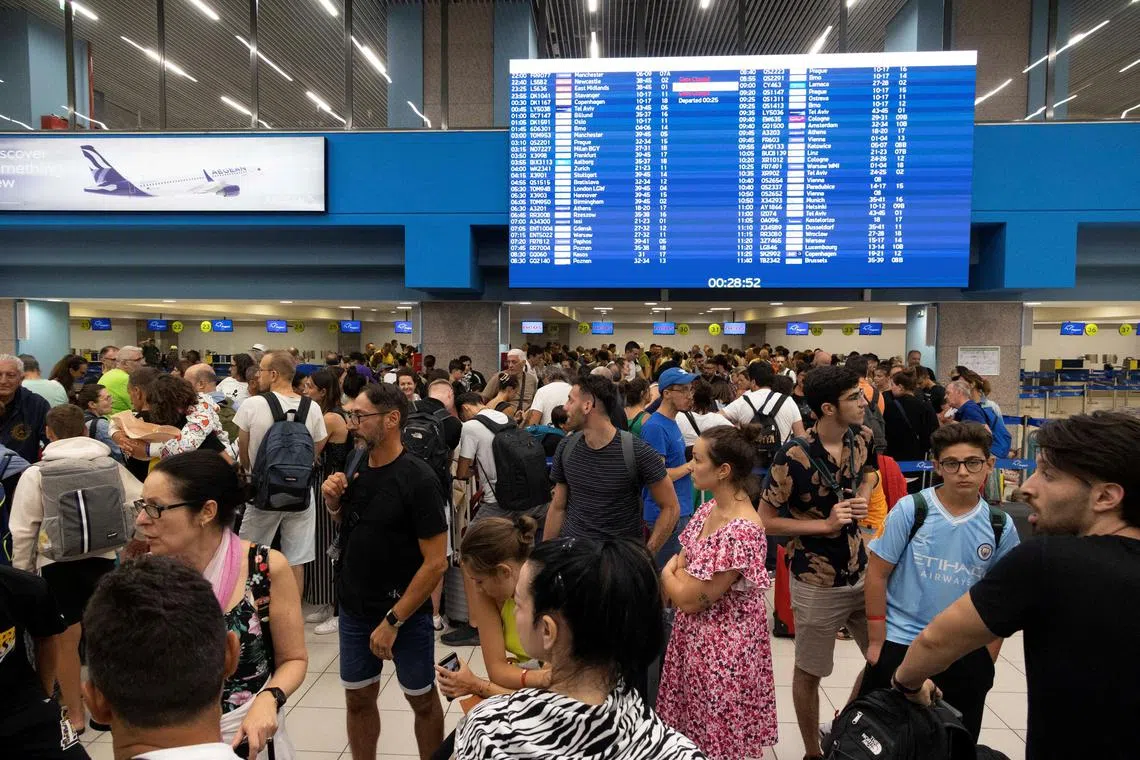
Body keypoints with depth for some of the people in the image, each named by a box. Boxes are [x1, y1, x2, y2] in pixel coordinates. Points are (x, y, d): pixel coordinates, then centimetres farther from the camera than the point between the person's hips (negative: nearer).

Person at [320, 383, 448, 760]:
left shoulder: (417, 479, -20)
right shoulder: (356, 469, -3)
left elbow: (436, 562, -20)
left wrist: (393, 620, -18)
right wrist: (333, 503, -7)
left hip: (406, 613, -5)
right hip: (354, 609, 5)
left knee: (422, 700, 13)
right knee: (358, 699, 18)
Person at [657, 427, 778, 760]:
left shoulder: (741, 532, -30)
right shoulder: (709, 508, -1)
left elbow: (688, 598, -24)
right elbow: (682, 565, 7)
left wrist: (667, 573, -6)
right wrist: (676, 573, -13)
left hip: (722, 647, -8)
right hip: (694, 635, 8)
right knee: (690, 731, 23)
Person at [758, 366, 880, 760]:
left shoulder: (863, 437, -5)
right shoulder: (793, 459, -24)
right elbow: (765, 520, -16)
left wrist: (864, 495, -4)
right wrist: (824, 524, -22)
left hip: (862, 572, 6)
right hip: (817, 583, -6)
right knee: (810, 671, 12)